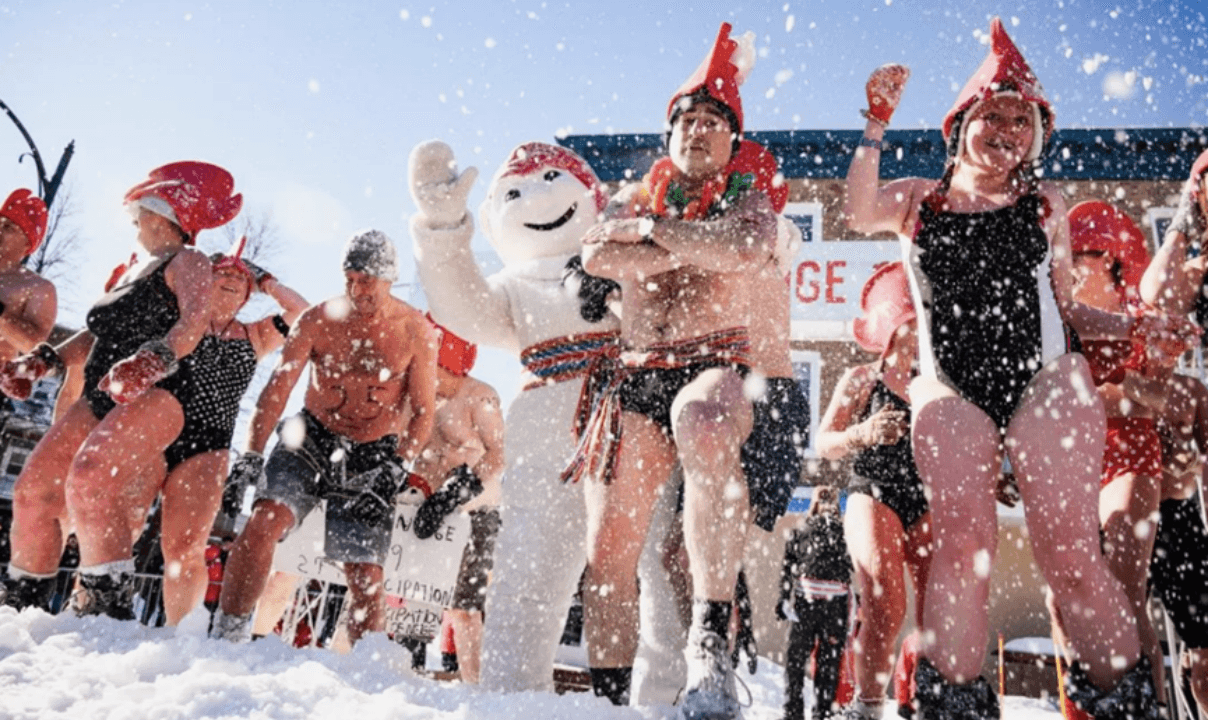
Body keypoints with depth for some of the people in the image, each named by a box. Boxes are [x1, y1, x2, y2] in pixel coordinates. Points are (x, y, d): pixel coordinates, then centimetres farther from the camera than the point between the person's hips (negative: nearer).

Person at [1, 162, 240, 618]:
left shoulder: (187, 262, 0)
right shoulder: (133, 272, 26)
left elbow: (194, 319, -20)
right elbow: (97, 337, 31)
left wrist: (155, 358, -38)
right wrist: (43, 361, 18)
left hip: (156, 396, -8)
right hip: (101, 397, 9)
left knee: (88, 478, -28)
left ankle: (109, 606, -22)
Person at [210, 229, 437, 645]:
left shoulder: (415, 330, -7)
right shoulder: (318, 319, -6)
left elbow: (423, 410, -6)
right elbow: (278, 388, -9)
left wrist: (398, 464, -20)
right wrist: (253, 452, -21)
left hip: (373, 455, -1)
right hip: (313, 439, 1)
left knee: (365, 573, -4)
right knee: (264, 521, -23)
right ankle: (227, 633, -8)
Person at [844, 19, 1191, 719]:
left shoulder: (1046, 202, 19)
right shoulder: (919, 198, 16)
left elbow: (1066, 306, 21)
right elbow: (859, 213, -6)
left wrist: (1132, 325, 4)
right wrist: (877, 124, -8)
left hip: (1045, 378, 1)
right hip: (950, 388, 0)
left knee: (1069, 551, -9)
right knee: (962, 544, -13)